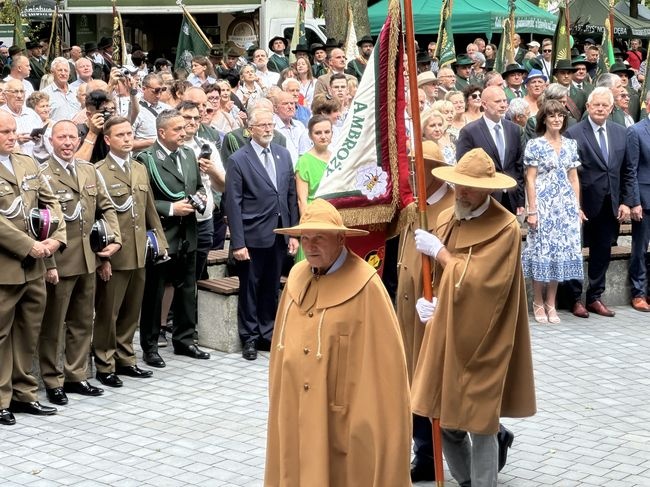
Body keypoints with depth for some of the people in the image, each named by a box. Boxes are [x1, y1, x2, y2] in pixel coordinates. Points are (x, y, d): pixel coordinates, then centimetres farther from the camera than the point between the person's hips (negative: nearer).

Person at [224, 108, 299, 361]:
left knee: (271, 288, 12)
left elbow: (291, 196, 12)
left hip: (279, 235, 5)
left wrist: (294, 233, 8)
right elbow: (233, 204, -10)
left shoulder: (283, 155, 8)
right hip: (253, 236, -4)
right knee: (250, 288, 5)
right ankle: (249, 338, 16)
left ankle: (268, 334, 23)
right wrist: (238, 243, -14)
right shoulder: (238, 160, -8)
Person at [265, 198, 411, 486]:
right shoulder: (296, 279, 4)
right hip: (297, 411, 6)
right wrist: (281, 399, 15)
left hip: (346, 414, -6)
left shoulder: (365, 287, -15)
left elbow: (382, 360, -14)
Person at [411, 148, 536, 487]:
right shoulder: (446, 218, 6)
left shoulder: (505, 227, -15)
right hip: (445, 336, 6)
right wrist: (428, 302, -6)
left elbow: (477, 282, -21)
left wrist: (439, 251, -14)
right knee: (445, 419, 12)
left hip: (479, 343, -6)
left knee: (479, 424, 1)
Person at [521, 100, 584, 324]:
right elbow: (530, 180, -6)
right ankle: (538, 303, 9)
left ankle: (551, 303, 13)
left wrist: (577, 207, 7)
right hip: (543, 204, -4)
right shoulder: (535, 145, -4)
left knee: (560, 251, 5)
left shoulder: (570, 145, 10)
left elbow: (574, 178, 12)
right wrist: (532, 211, -11)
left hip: (566, 205, 4)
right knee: (541, 251, -2)